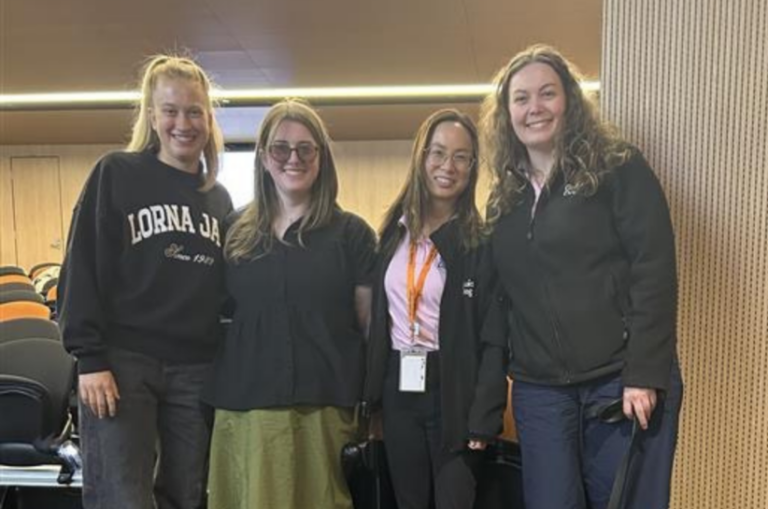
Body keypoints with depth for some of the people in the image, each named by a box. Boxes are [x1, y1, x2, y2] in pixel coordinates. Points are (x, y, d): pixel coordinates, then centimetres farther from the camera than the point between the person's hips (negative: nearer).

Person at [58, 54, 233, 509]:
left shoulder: (220, 199, 14)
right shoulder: (116, 174, 0)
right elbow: (83, 268, -5)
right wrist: (90, 358, -12)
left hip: (196, 369, 4)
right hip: (123, 361, -4)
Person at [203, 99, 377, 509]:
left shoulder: (351, 233, 2)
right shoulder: (238, 233, 10)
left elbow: (370, 324, 3)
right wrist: (216, 389, 11)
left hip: (321, 407, -2)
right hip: (244, 407, 3)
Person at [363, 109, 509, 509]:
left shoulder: (483, 239, -7)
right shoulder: (394, 231, 7)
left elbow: (495, 335, -10)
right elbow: (378, 317, 10)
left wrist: (484, 416, -17)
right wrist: (372, 391, 6)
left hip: (453, 391, -5)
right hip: (398, 390, 5)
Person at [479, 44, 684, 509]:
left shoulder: (619, 168, -3)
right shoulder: (505, 197, 11)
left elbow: (655, 273, -10)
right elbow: (505, 298, 13)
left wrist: (644, 375, -15)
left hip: (622, 380, -4)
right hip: (539, 390, 4)